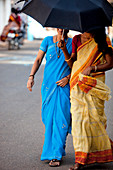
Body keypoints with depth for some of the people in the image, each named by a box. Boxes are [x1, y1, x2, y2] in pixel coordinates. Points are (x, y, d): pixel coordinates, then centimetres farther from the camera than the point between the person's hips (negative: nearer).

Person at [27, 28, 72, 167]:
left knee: (60, 118, -8)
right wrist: (31, 76, -4)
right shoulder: (48, 41, 4)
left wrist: (67, 78, -11)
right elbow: (38, 60, 7)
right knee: (48, 118, 7)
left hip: (63, 86, -2)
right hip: (48, 85, 2)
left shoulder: (72, 44, 0)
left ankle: (56, 155, -3)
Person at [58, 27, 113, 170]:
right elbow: (72, 64, 8)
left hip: (94, 83, -3)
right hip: (78, 84, 3)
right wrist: (64, 50, -6)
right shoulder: (77, 39, 10)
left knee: (94, 117, -3)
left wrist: (92, 68, -12)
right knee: (78, 117, -3)